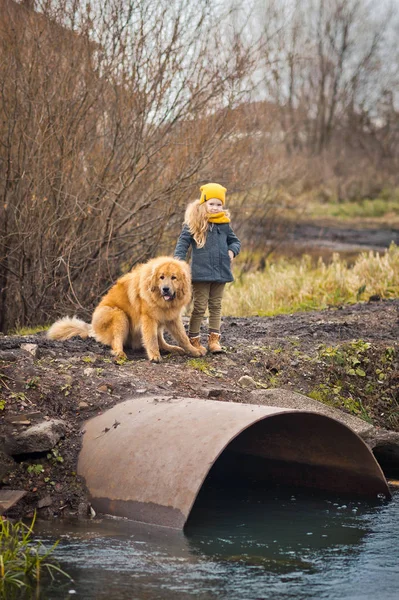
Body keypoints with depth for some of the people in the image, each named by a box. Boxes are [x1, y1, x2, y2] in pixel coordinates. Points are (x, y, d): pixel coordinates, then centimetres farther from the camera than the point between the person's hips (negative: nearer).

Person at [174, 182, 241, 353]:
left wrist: (232, 250, -2)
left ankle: (214, 339, 15)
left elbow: (234, 241, 20)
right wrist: (178, 260, -16)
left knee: (216, 306, 10)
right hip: (200, 273, -4)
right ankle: (193, 339, 9)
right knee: (200, 306, 0)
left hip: (220, 273, 4)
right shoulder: (193, 223, -4)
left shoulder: (224, 224, 8)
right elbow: (183, 243, -4)